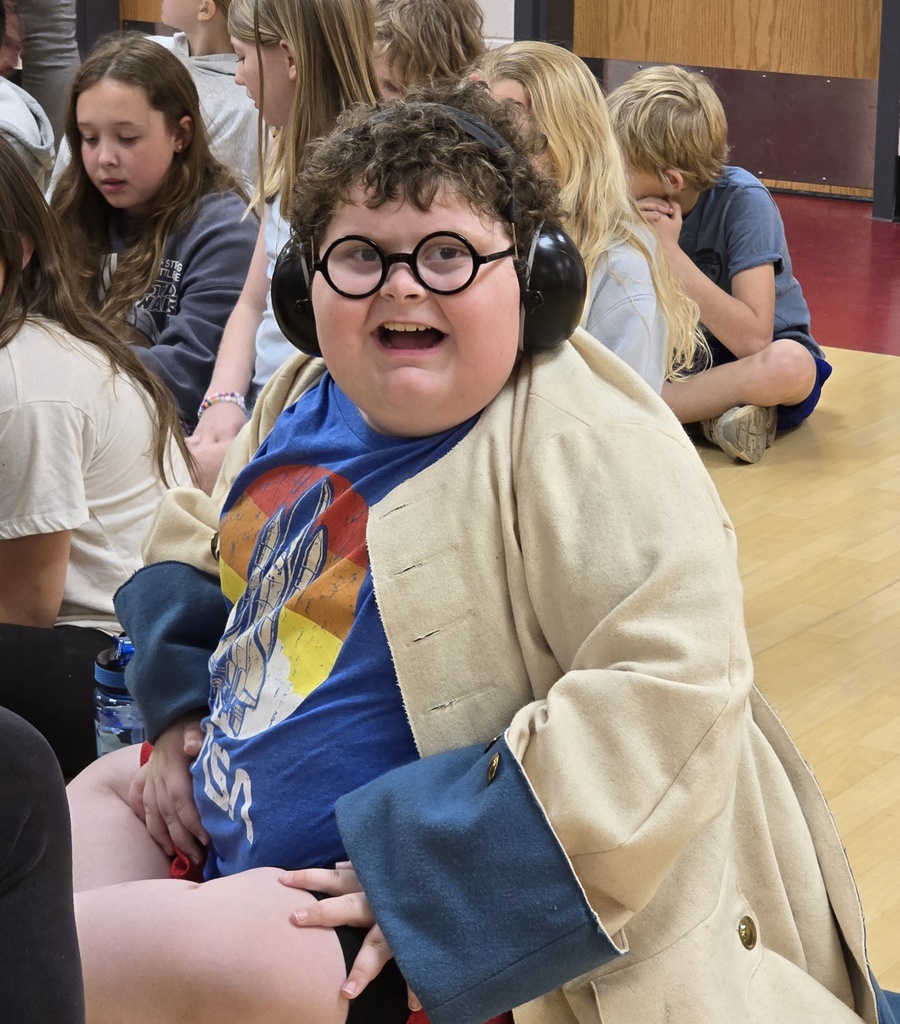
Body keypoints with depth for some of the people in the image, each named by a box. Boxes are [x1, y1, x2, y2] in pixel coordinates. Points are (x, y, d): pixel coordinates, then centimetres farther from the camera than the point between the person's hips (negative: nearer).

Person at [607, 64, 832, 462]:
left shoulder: (743, 203, -22)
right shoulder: (634, 204, -9)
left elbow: (752, 340, -31)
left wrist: (669, 249, -30)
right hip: (680, 360, 4)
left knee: (788, 366, -40)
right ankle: (717, 410, -21)